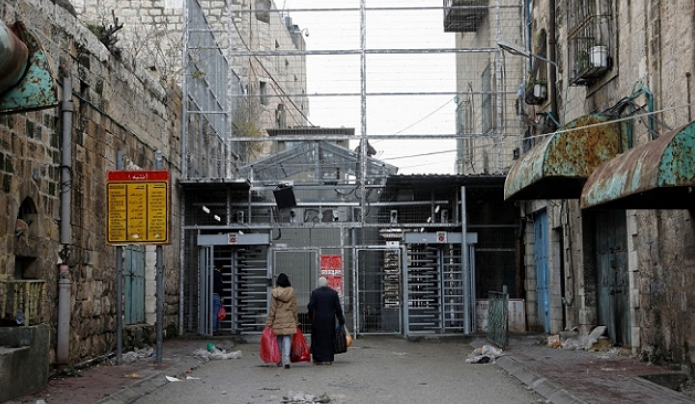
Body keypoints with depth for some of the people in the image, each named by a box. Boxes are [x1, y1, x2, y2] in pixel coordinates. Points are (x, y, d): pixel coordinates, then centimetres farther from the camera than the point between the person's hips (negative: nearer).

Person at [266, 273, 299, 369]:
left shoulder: (275, 293, -6)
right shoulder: (291, 292, 0)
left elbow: (272, 309, -5)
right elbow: (294, 308, 4)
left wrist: (269, 322, 0)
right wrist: (296, 321, 12)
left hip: (278, 319, -1)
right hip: (289, 320, 1)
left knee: (278, 340, 11)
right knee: (287, 339, -1)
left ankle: (279, 361, 19)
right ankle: (286, 361, -12)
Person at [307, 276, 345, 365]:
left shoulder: (315, 292, -5)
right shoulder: (333, 293, 1)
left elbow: (310, 306, -9)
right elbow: (338, 308, 1)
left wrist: (311, 317, 7)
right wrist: (341, 320, 8)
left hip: (318, 319, -2)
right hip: (330, 320, 2)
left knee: (318, 339, 6)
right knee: (329, 339, 10)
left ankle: (319, 358, 6)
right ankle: (329, 359, 10)